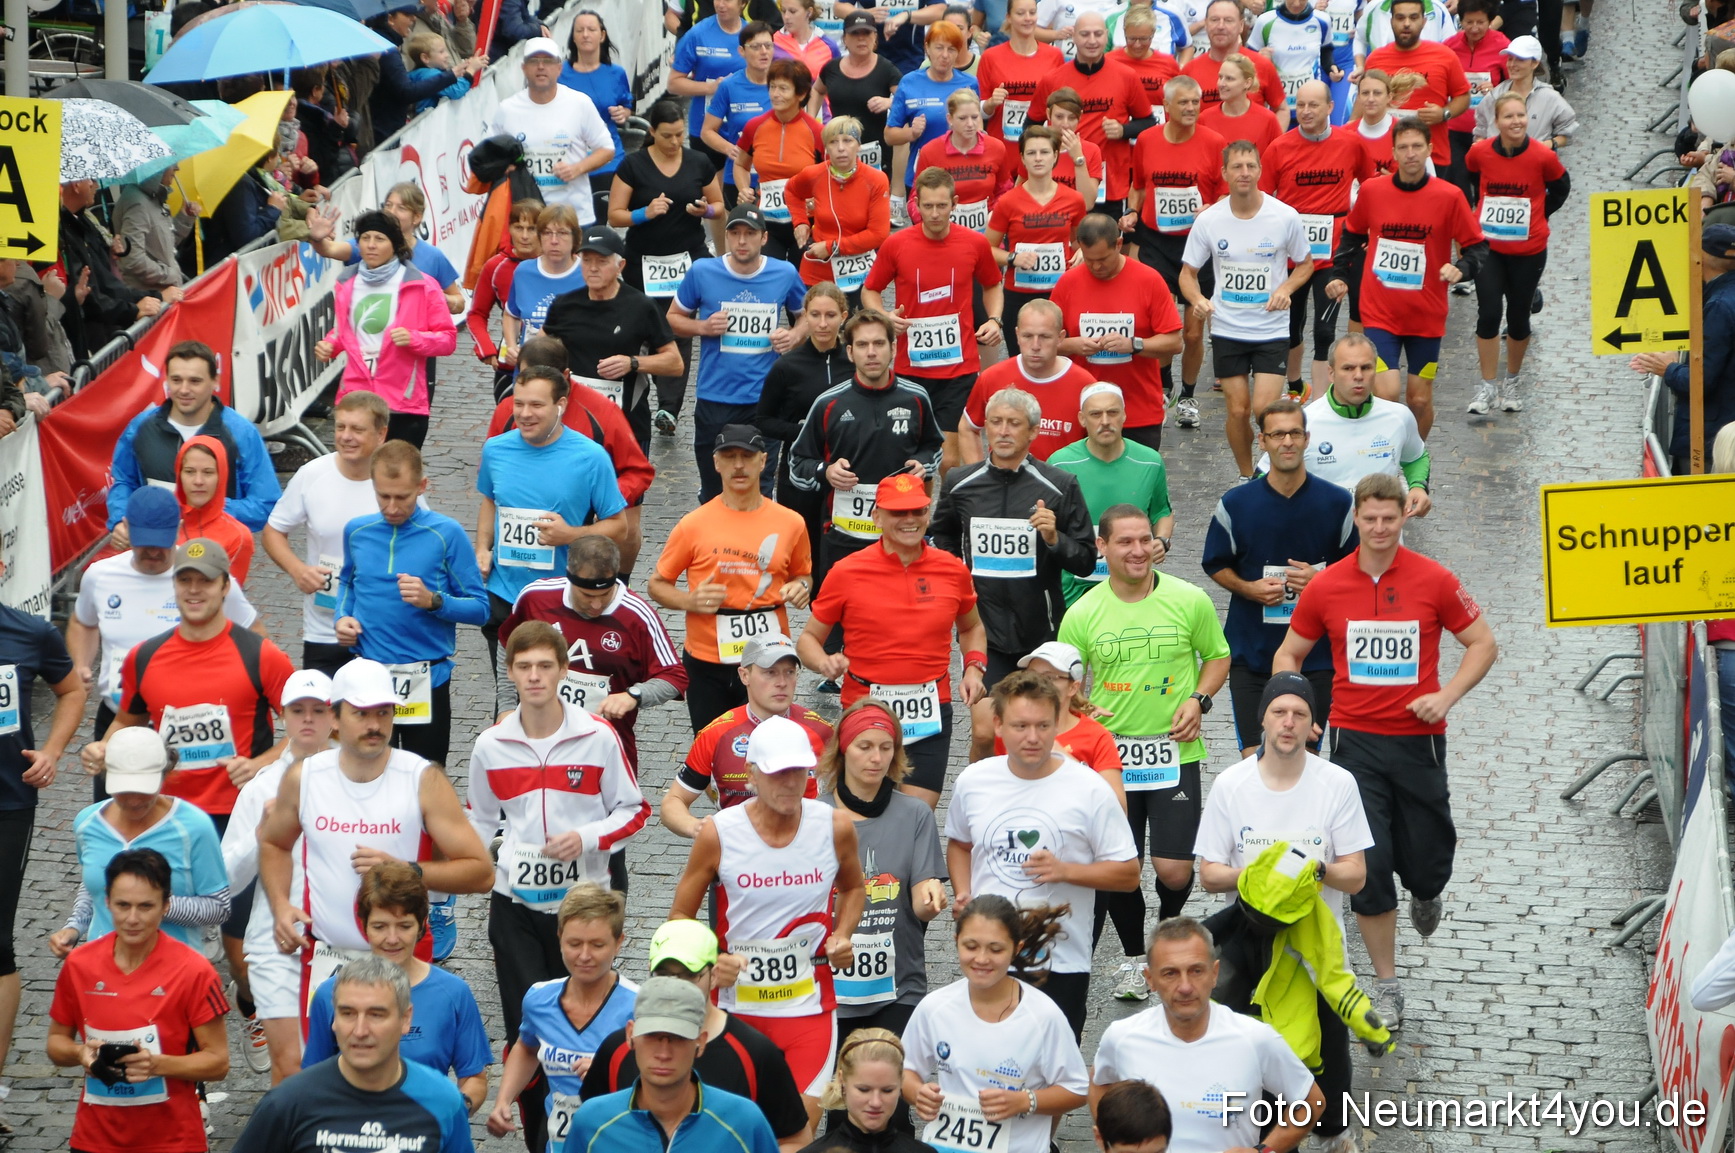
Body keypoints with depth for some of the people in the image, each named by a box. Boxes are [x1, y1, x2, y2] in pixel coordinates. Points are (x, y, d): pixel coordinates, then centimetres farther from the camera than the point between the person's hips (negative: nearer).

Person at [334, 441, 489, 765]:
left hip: (426, 679, -3)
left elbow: (480, 608, -5)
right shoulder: (357, 531, 4)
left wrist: (433, 601, -22)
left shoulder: (446, 534, -7)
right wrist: (342, 618, 4)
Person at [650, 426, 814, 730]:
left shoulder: (790, 523, 1)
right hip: (707, 665, 0)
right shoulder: (694, 524, -4)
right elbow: (657, 585, 4)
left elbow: (802, 575, 18)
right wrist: (690, 601, -15)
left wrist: (801, 587, -4)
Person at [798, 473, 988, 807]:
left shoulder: (952, 570, 5)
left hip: (930, 715, 1)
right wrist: (826, 663, -16)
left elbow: (972, 628, 24)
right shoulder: (847, 573, -3)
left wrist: (974, 668, 5)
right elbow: (808, 638, 5)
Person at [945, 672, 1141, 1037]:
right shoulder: (973, 781, 3)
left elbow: (1128, 874, -5)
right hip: (985, 960, 3)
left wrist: (1065, 870, -20)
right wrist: (963, 894, 4)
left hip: (1061, 963, -3)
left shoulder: (1089, 790, -8)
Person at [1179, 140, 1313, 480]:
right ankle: (1246, 477, 26)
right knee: (1237, 411, 5)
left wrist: (1285, 289, -14)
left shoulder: (1285, 217, -8)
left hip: (1272, 330, -1)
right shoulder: (1208, 220, -5)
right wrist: (1197, 299, -19)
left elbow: (1305, 263, 6)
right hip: (1227, 330, 1)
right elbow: (1188, 273, 3)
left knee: (1265, 409, -12)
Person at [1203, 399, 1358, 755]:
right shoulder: (1236, 504, -1)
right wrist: (1248, 588, -9)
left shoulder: (1336, 503, 0)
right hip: (1251, 654, 0)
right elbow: (1216, 566, 10)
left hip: (1316, 655, 0)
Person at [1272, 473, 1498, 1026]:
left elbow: (1482, 643, 4)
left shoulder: (1433, 580, -4)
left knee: (1426, 864, 5)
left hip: (1418, 738, 0)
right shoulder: (1326, 586, 0)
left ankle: (1425, 894, 45)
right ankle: (1386, 986, 8)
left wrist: (1447, 695, -10)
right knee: (1368, 866, -5)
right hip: (1354, 739, 0)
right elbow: (1288, 654, 11)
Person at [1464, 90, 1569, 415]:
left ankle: (1511, 383, 27)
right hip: (1488, 246, 1)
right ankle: (1488, 385, 6)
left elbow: (1560, 188, 7)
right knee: (1488, 314, -6)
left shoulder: (1543, 156, -12)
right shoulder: (1479, 153, -8)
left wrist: (1534, 217, 7)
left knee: (1519, 316, 8)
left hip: (1528, 250, -1)